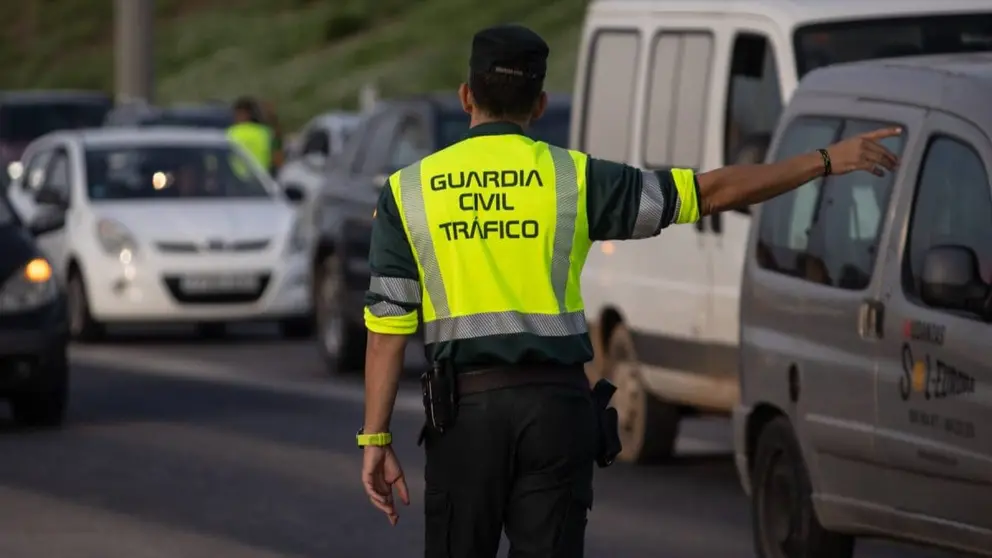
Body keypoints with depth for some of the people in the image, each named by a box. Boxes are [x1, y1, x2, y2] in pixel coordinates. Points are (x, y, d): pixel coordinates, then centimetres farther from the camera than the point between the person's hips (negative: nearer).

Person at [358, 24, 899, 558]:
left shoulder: (407, 191, 2)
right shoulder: (572, 177, 0)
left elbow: (388, 323, -2)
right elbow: (711, 191, 2)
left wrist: (376, 438, 2)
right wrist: (826, 161, 10)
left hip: (463, 404, 0)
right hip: (556, 402, 0)